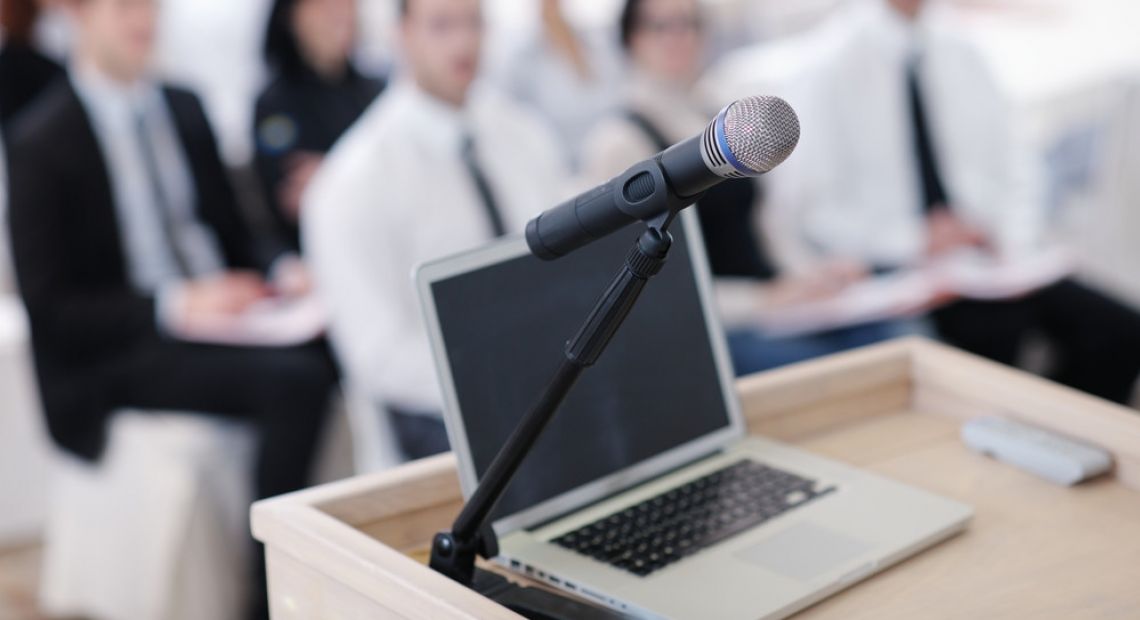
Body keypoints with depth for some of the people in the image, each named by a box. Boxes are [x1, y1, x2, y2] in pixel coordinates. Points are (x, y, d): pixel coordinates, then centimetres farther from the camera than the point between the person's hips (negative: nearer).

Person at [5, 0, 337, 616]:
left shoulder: (184, 109, 13)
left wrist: (272, 279, -3)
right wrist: (174, 308, -21)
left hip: (219, 310, 6)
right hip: (114, 360, -6)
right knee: (292, 380, -31)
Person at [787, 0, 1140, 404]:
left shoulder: (961, 55, 10)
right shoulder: (837, 68, -4)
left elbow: (1015, 169, 11)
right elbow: (821, 215, -6)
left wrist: (1017, 250, -7)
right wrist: (916, 242, -18)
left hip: (993, 259, 5)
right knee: (995, 330, -31)